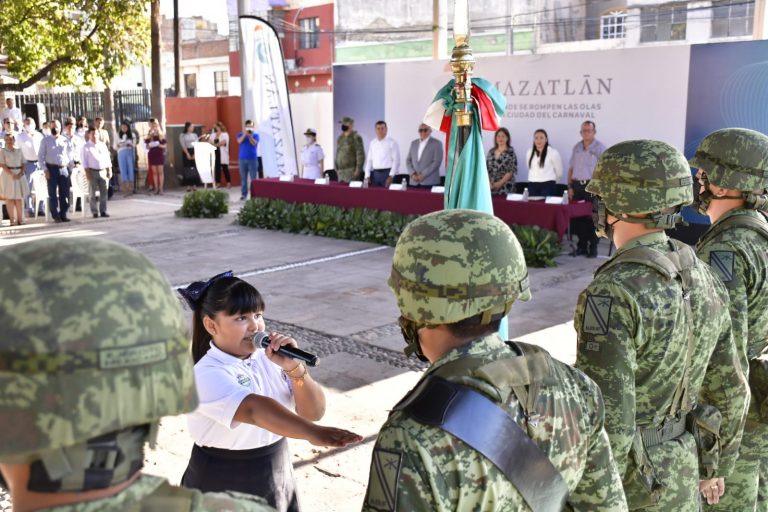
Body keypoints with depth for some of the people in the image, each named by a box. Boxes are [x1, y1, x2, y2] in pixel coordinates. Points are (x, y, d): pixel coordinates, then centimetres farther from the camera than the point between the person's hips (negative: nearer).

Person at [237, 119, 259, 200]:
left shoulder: (255, 135, 4)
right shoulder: (240, 134, 8)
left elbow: (254, 143, -13)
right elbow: (239, 141, -11)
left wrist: (250, 135, -26)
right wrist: (245, 134, -23)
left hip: (253, 159, -1)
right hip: (242, 159, 2)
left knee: (253, 177, -4)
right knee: (243, 177, 4)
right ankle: (244, 194, 9)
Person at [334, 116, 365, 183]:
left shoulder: (356, 137, -5)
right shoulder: (340, 138, 16)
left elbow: (360, 155, -10)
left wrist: (358, 170, -15)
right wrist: (336, 168, 15)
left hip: (351, 171, -6)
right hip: (340, 171, 6)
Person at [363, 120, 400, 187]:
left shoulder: (392, 142, -1)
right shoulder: (372, 143, 12)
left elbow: (396, 160, -5)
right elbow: (369, 160, 13)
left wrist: (391, 176, -12)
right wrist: (367, 176, 5)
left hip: (387, 173, -4)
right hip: (375, 174, 4)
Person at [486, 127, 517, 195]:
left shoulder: (510, 152, -2)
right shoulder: (491, 152, 12)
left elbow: (511, 171, -8)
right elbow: (486, 169, 12)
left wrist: (500, 183, -14)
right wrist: (488, 182, -3)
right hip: (491, 187, 4)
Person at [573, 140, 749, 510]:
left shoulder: (612, 297, -29)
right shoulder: (702, 279, -2)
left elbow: (606, 420, -29)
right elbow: (726, 388, 7)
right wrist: (717, 461, 22)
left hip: (624, 479, -7)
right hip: (677, 472, 7)